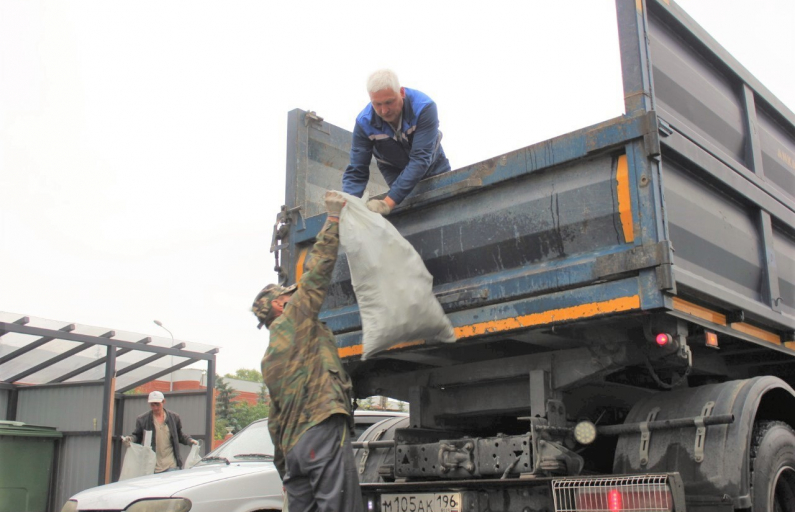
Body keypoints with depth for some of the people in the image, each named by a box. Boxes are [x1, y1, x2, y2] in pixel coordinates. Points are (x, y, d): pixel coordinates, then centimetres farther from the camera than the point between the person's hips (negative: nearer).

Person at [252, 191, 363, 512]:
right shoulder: (293, 320, 6)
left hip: (294, 445, 9)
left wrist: (284, 470, 28)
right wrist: (334, 217, 6)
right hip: (323, 428, -9)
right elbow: (317, 271, -1)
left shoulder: (270, 358, 27)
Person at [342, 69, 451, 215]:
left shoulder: (424, 108, -35)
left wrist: (388, 203, -51)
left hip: (433, 166, 0)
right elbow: (356, 172, -24)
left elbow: (420, 159, -42)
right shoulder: (364, 123, -27)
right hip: (395, 173, 0)